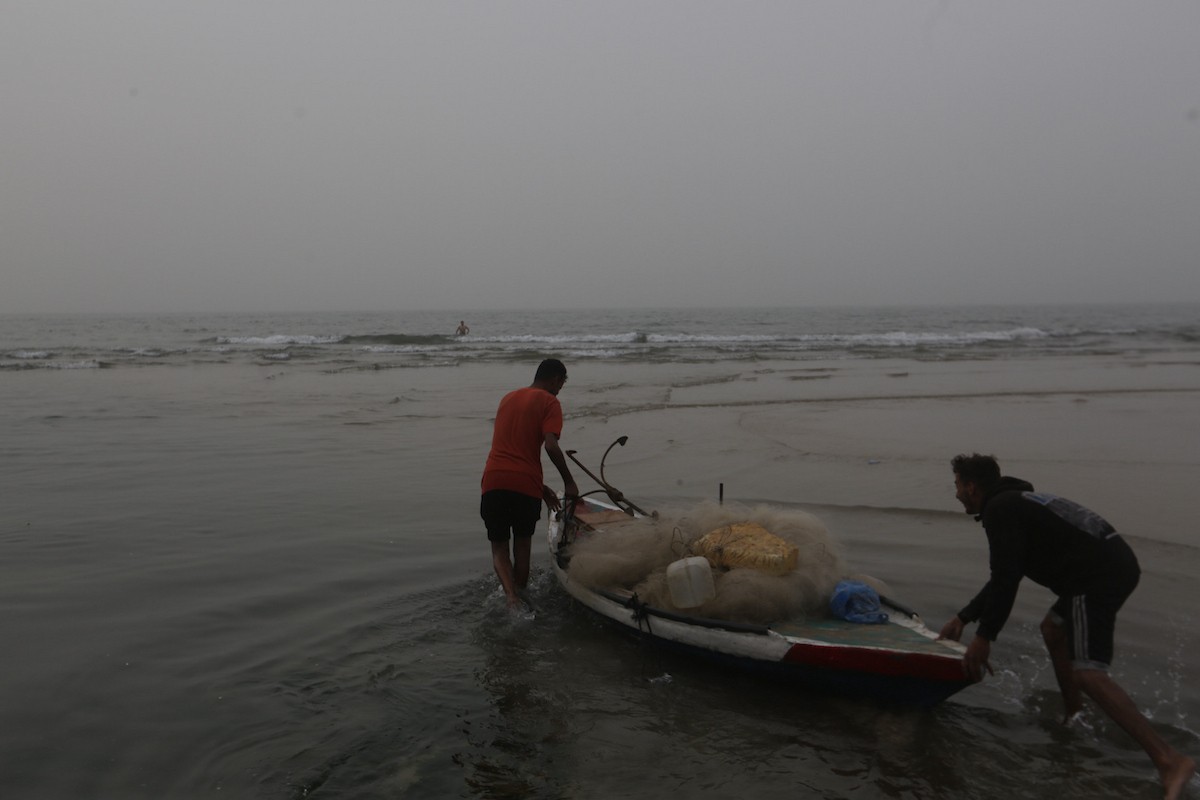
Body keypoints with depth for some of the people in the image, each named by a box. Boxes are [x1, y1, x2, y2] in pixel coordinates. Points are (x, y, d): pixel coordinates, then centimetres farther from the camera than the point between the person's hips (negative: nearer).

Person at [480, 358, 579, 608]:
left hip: (494, 480, 4)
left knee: (499, 546, 13)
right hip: (525, 483, -3)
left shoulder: (508, 398, 22)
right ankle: (520, 594, 26)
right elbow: (550, 446, -14)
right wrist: (569, 482, -1)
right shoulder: (549, 402, 1)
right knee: (522, 543, 18)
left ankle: (510, 594, -8)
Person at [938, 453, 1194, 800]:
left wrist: (984, 637, -11)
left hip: (1098, 575, -11)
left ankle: (1169, 760, -21)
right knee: (1053, 627, 28)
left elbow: (1006, 579, -15)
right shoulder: (1013, 503, 24)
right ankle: (1074, 714, 34)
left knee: (1087, 673, -16)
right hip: (1115, 563, 11)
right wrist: (963, 618, 30)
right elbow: (1003, 576, 29)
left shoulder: (1000, 510, -7)